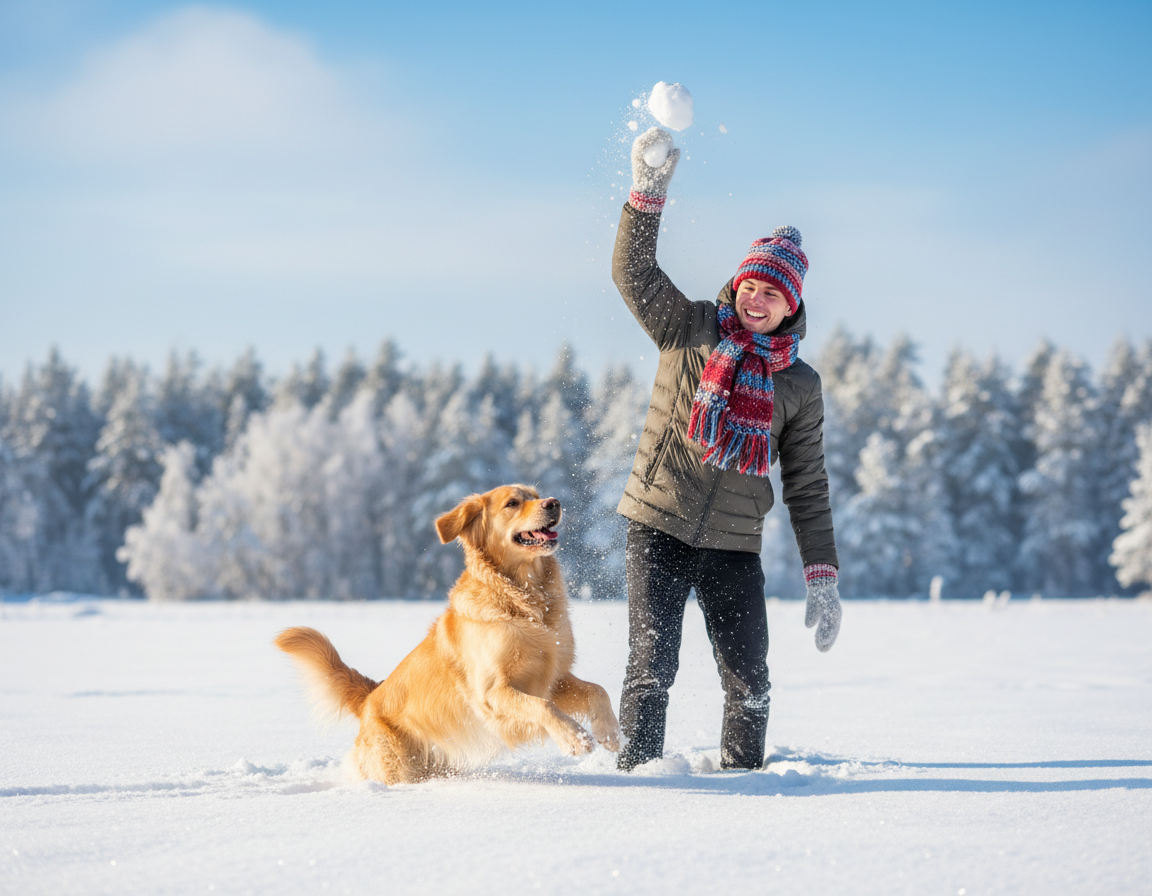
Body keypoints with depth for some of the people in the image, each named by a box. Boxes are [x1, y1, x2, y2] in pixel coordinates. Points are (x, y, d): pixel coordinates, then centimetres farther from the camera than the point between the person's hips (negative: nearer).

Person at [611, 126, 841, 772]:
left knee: (750, 681, 0)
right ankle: (638, 772, 5)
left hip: (735, 547, 2)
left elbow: (808, 488, 8)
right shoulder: (690, 330, 4)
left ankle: (743, 777, 18)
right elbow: (634, 273, -10)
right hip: (658, 529, -2)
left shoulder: (800, 385, 7)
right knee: (653, 666, -7)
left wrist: (824, 580, 2)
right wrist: (648, 191, -24)